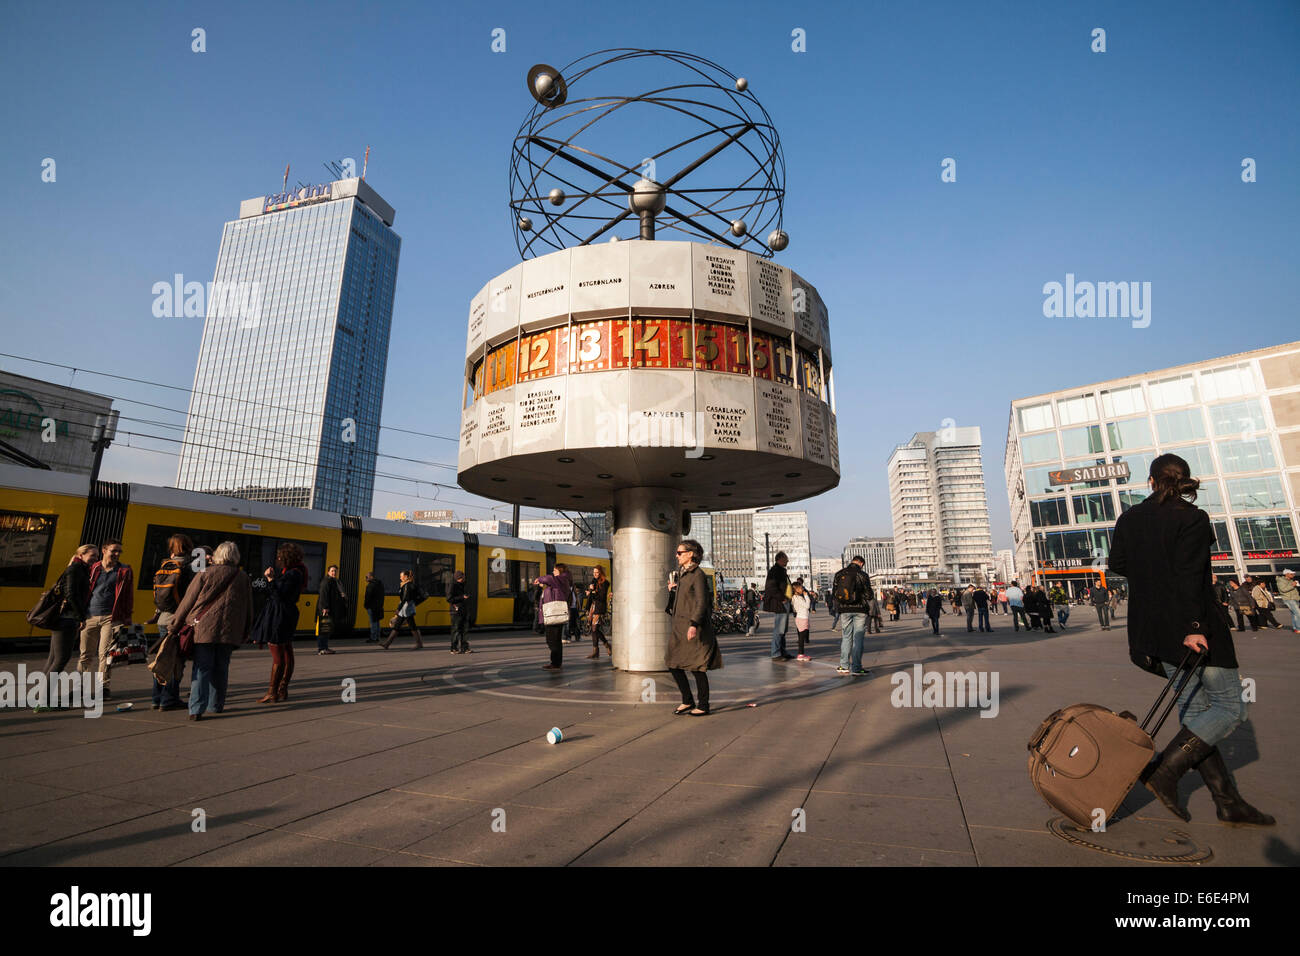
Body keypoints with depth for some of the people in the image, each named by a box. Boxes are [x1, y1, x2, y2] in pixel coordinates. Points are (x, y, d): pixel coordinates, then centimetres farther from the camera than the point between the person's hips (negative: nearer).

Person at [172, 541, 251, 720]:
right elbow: (248, 608, 11)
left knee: (202, 668, 1)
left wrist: (178, 623, 16)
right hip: (229, 630, 2)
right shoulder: (243, 578, 6)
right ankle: (216, 704, 23)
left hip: (205, 628, -2)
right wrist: (244, 634, 20)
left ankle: (197, 709, -7)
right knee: (221, 669, 14)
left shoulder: (206, 574, -1)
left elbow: (189, 600, 3)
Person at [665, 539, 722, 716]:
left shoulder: (698, 575, -12)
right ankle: (687, 701, 23)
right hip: (680, 627, 9)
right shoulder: (682, 574, 13)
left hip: (694, 628, -9)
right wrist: (673, 588, 26)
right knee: (673, 664, 10)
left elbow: (701, 602, -18)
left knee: (697, 667, 0)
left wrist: (694, 624, -25)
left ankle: (703, 706, 13)